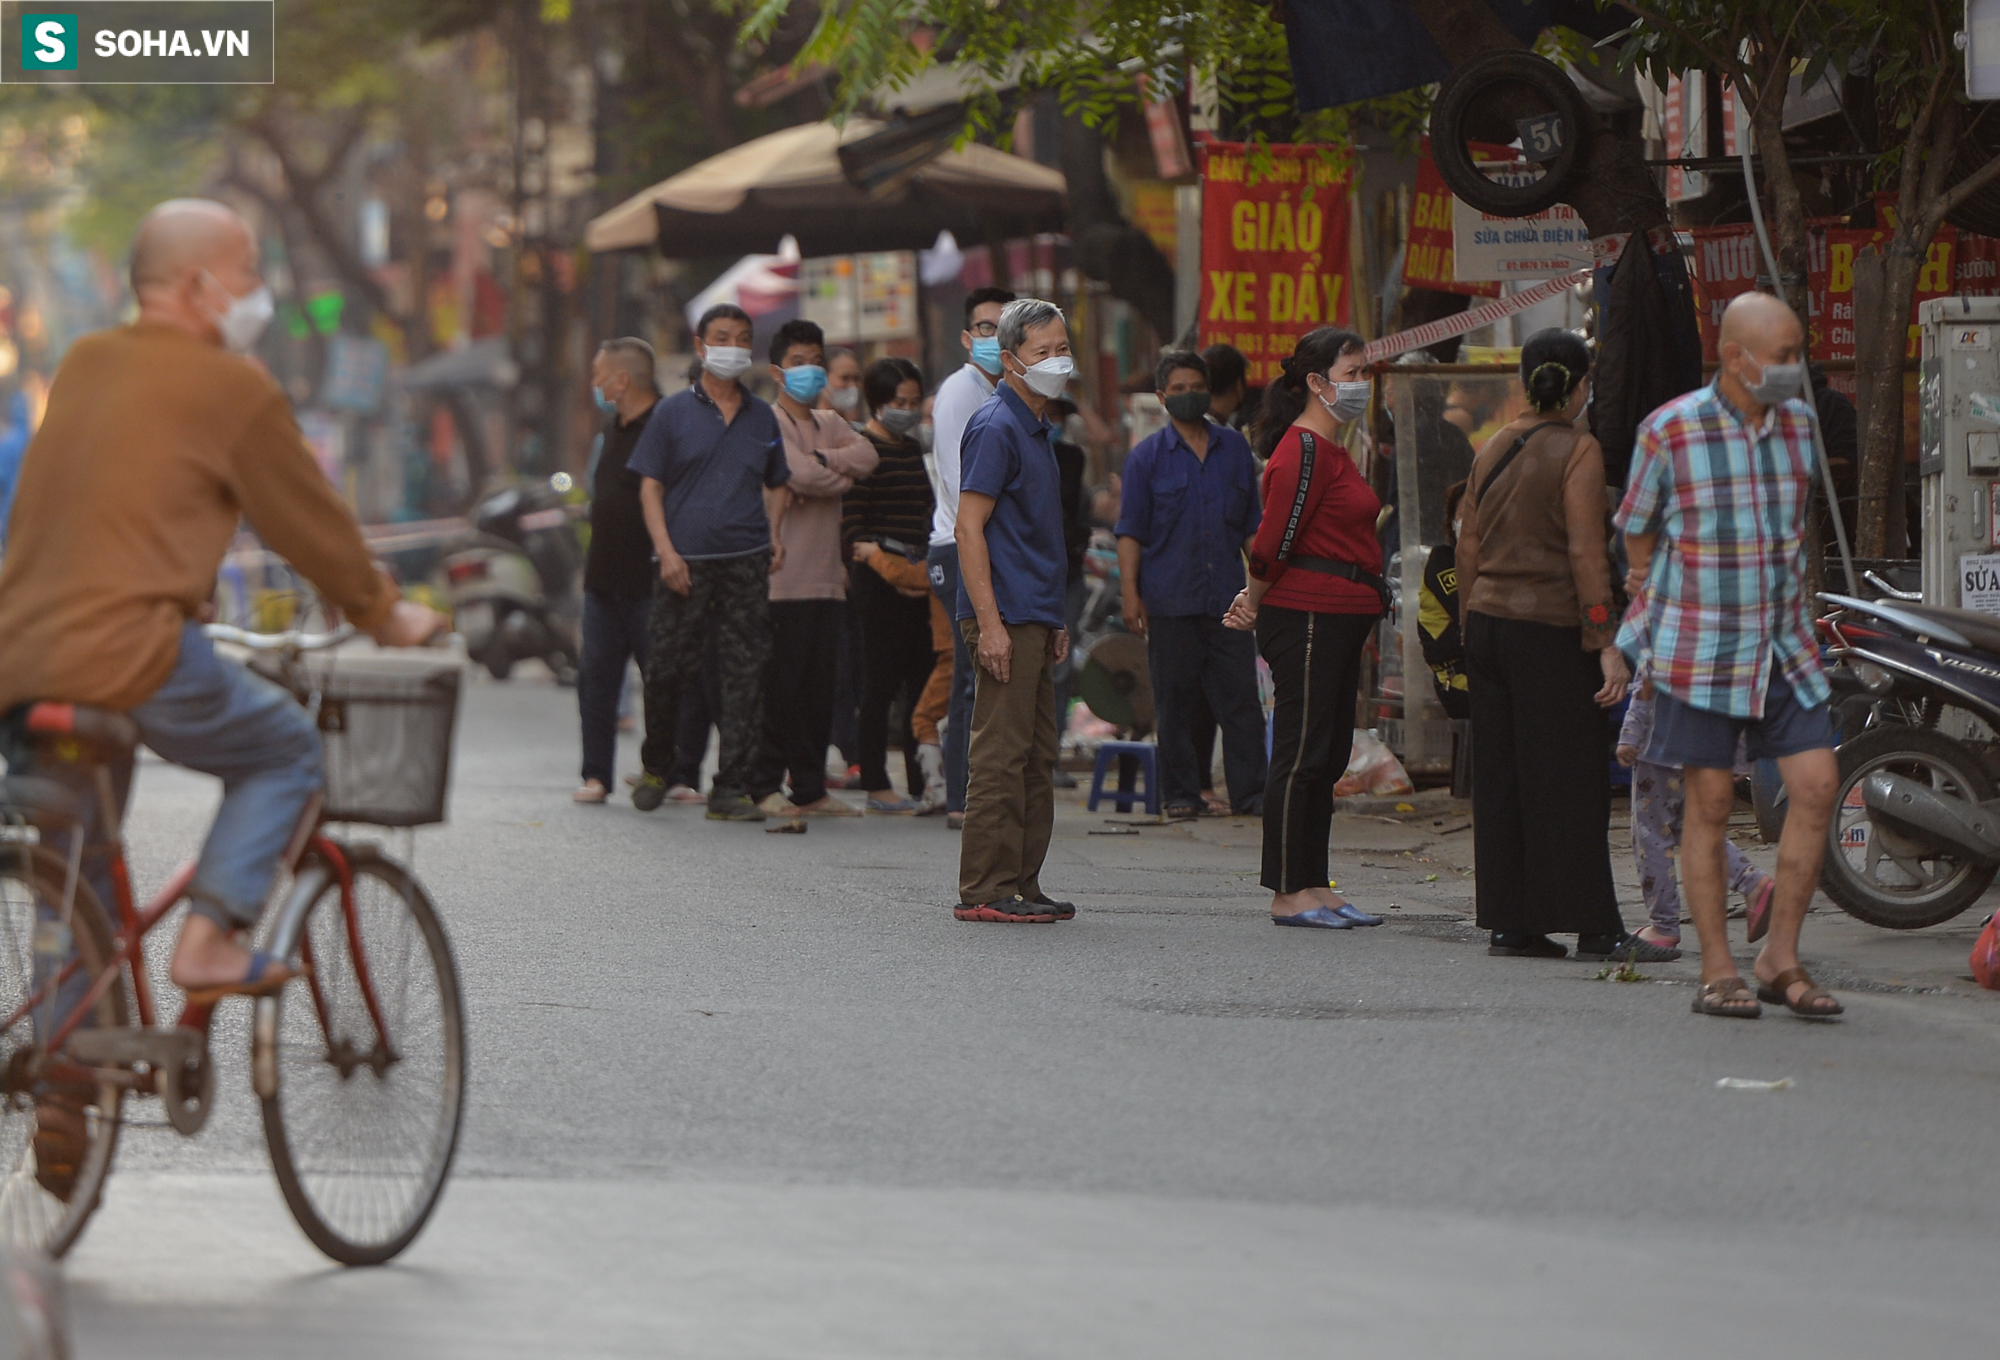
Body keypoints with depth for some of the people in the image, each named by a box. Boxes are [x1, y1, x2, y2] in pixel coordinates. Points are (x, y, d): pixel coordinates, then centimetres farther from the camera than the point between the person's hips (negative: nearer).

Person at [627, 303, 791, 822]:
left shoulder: (762, 417, 14)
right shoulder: (673, 413, 5)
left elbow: (777, 486, 24)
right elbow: (651, 488, 2)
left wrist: (776, 537, 7)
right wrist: (666, 550, -9)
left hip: (747, 564, 2)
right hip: (685, 562, -2)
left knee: (744, 676, -2)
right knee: (667, 668, 1)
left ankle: (732, 789, 1)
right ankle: (657, 766, 25)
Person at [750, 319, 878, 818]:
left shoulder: (831, 423, 20)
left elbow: (866, 455, 1)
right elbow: (799, 474, -16)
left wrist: (820, 461, -12)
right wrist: (843, 476, 2)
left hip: (825, 579, 7)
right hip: (781, 577, -7)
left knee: (819, 687, 6)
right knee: (778, 686, -7)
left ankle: (810, 788, 11)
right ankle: (765, 786, -3)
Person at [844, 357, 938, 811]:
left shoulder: (912, 450, 17)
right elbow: (852, 526, -12)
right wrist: (889, 569, -20)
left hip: (919, 581, 8)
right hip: (879, 583, -8)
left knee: (924, 682, 7)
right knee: (882, 683, -5)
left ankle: (921, 781, 11)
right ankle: (876, 785, -1)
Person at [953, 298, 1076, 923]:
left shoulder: (1037, 428, 18)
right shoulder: (996, 427, -11)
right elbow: (969, 528, -17)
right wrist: (990, 624, -22)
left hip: (1034, 619, 10)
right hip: (1006, 617, -10)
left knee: (1035, 758, 11)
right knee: (1001, 754, -9)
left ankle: (1020, 885, 15)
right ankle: (986, 890, -8)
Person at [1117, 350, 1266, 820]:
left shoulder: (1234, 448, 13)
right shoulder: (1146, 456, 5)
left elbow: (1252, 525, 18)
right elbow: (1131, 532, 2)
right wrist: (1130, 595, -7)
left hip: (1227, 600, 2)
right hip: (1170, 601, -2)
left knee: (1240, 697, -2)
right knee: (1175, 701, 2)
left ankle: (1250, 794, 1)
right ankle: (1181, 795, 8)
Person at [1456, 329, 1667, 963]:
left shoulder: (1494, 448, 11)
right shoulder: (1577, 451, -9)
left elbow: (1468, 546, 13)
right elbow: (1585, 552, -15)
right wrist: (1606, 643, -15)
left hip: (1487, 621, 7)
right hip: (1550, 630, -7)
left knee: (1500, 779, 8)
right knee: (1570, 784, -4)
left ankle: (1509, 923, 9)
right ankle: (1595, 928, -3)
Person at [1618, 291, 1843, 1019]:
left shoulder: (1798, 423, 4)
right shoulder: (1669, 432, -11)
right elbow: (1637, 532, 3)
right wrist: (1656, 612, 12)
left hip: (1783, 643, 5)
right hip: (1699, 649, -5)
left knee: (1816, 784, -4)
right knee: (1710, 802, -1)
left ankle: (1780, 958, 6)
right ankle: (1717, 972, 6)